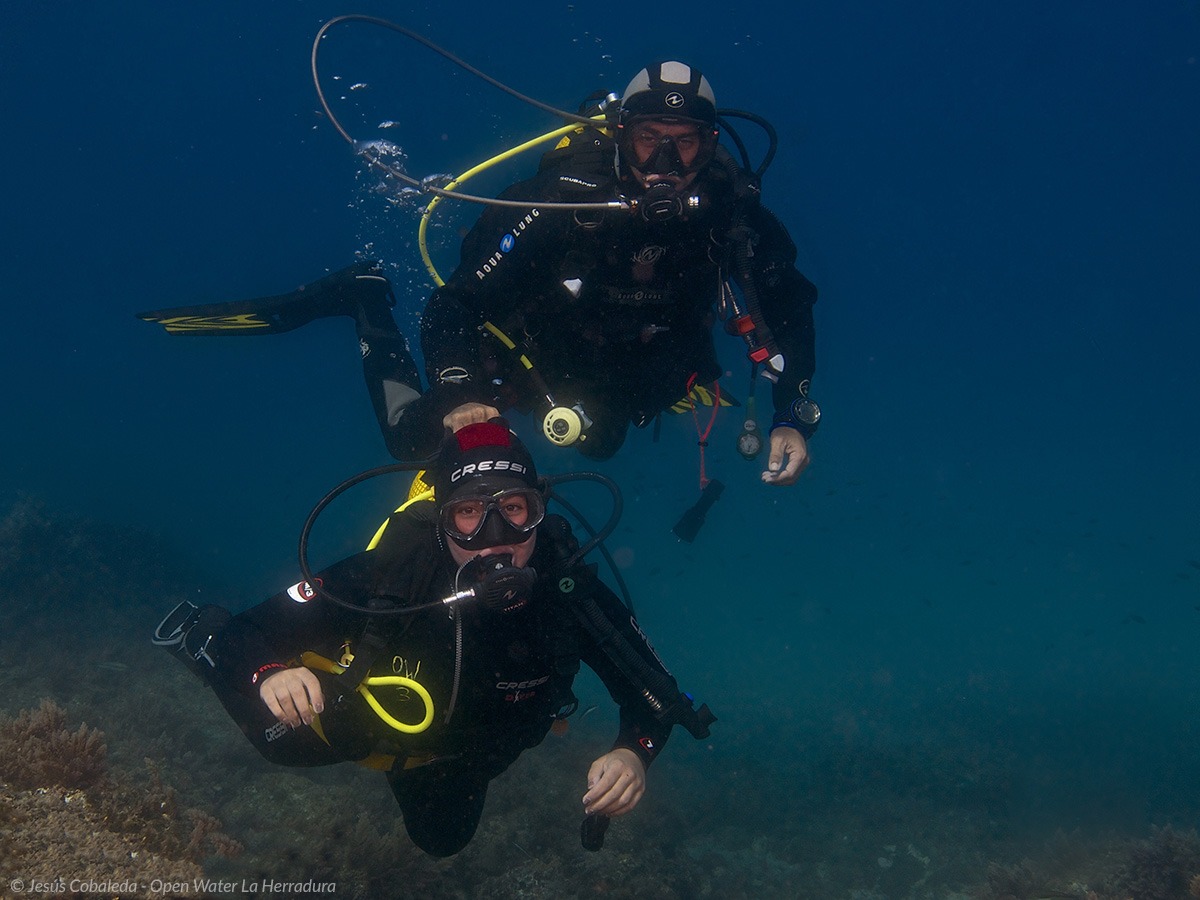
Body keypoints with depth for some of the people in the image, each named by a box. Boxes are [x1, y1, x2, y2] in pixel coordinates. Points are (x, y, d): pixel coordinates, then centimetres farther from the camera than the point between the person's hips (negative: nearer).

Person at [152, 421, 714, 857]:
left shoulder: (570, 590, -39)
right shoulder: (389, 573, -44)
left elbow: (654, 693, -29)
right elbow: (253, 631, -39)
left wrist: (634, 752, -50)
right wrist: (269, 673, -61)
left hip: (468, 748, 2)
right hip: (371, 717, -2)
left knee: (442, 840, 24)